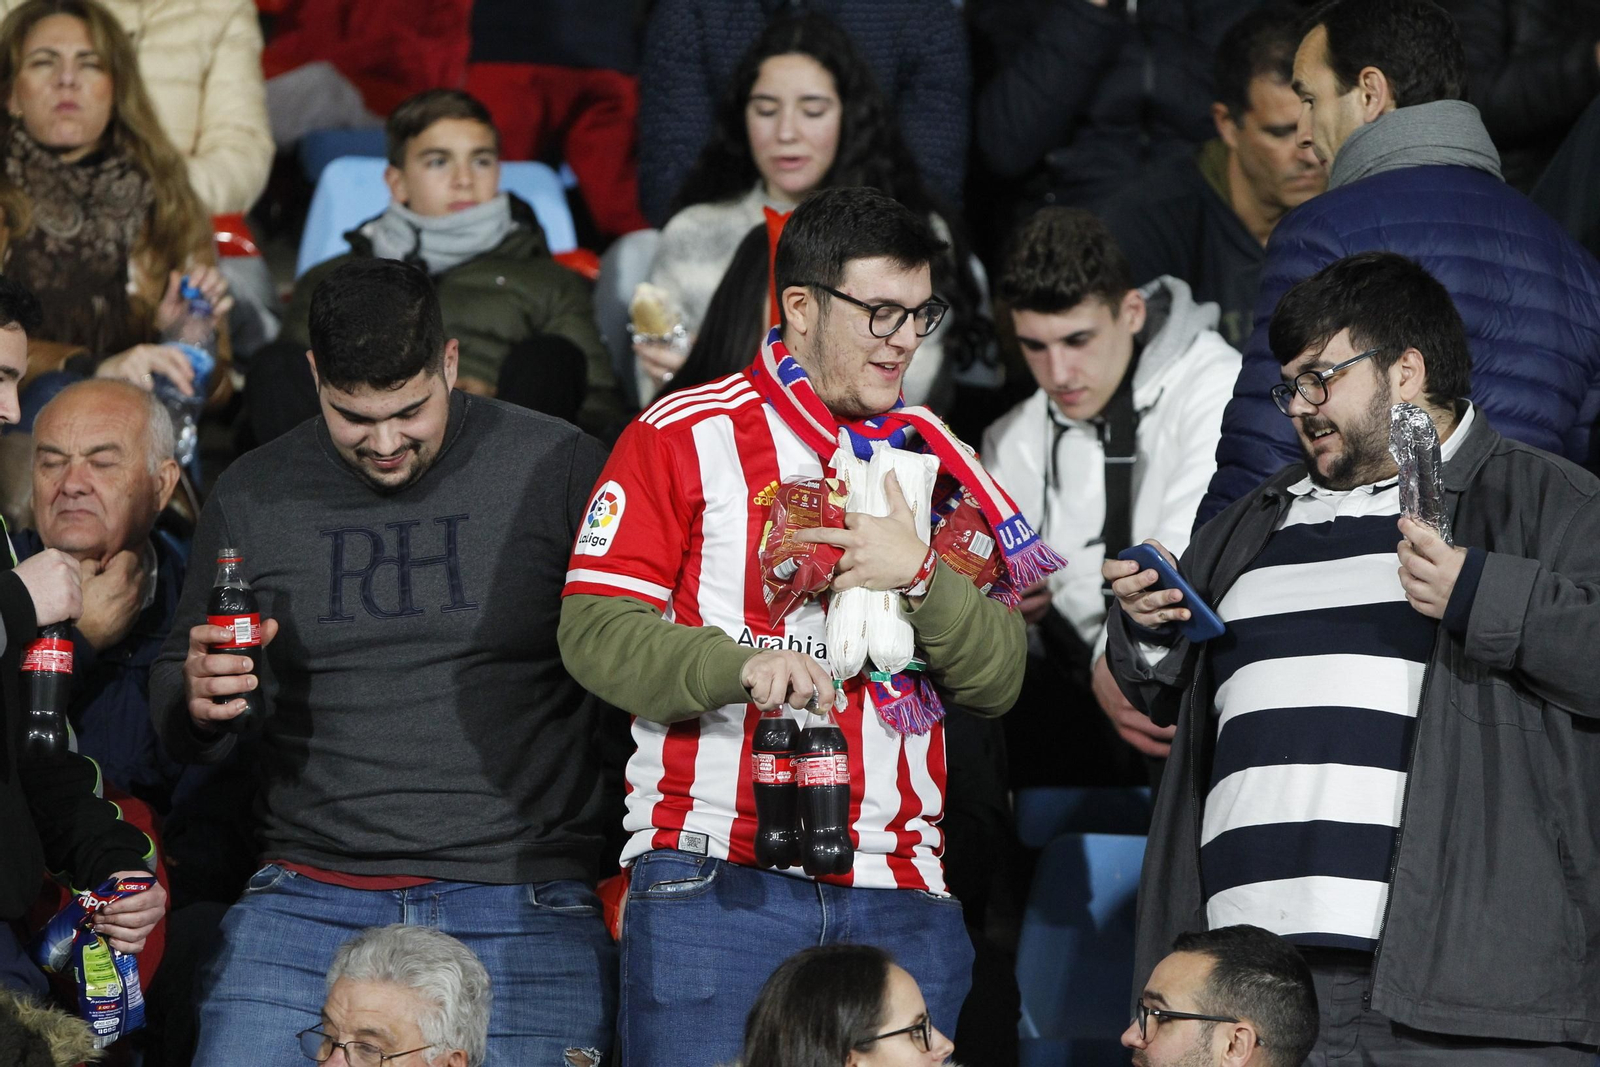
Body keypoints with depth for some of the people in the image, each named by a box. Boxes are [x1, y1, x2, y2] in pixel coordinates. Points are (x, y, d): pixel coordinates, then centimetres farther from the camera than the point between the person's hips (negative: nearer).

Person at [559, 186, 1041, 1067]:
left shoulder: (936, 458, 16)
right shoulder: (684, 437, 3)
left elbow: (997, 681, 10)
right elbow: (595, 632, -6)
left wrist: (920, 579, -8)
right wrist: (742, 664, -22)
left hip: (897, 895, 4)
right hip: (713, 884, -4)